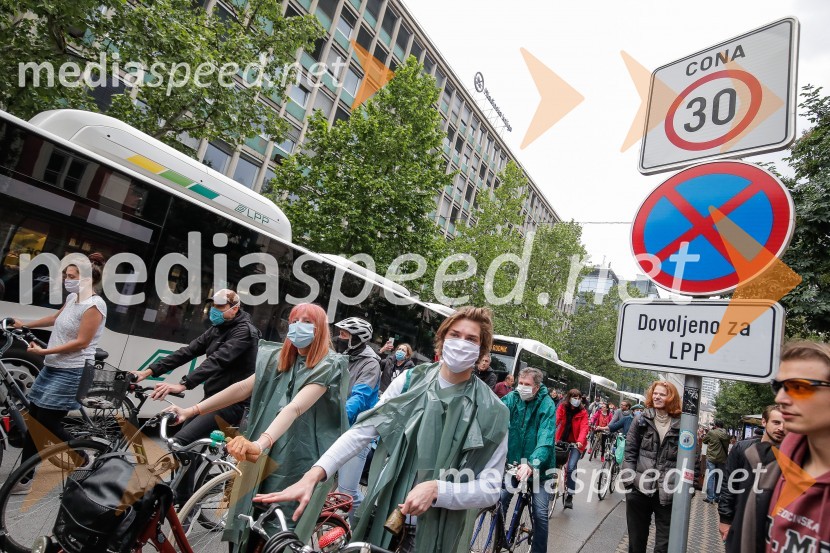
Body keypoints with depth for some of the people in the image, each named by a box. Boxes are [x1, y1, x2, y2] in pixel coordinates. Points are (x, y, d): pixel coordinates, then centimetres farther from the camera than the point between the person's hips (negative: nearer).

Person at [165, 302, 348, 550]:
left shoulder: (329, 366, -14)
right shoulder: (278, 358, 7)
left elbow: (295, 408, -29)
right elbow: (243, 387, 2)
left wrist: (260, 443, -42)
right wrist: (191, 411, -5)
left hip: (298, 462, -5)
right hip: (267, 456, 5)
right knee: (247, 530, 14)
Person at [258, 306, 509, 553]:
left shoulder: (490, 412, -10)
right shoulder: (409, 381, -4)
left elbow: (491, 487, -9)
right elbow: (362, 430, -9)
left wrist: (437, 489, -25)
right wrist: (313, 475, -20)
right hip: (380, 522, 2)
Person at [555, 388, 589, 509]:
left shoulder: (583, 412, -9)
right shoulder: (562, 407, -7)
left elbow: (584, 428, -21)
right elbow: (555, 420, -21)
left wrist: (580, 441, -40)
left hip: (576, 443, -2)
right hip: (562, 441, 2)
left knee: (571, 468, -13)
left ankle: (569, 496, 0)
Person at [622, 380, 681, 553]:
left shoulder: (680, 425, 1)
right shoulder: (642, 420, 2)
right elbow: (629, 451, 1)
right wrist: (629, 479, -6)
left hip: (667, 492, -1)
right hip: (639, 489, 1)